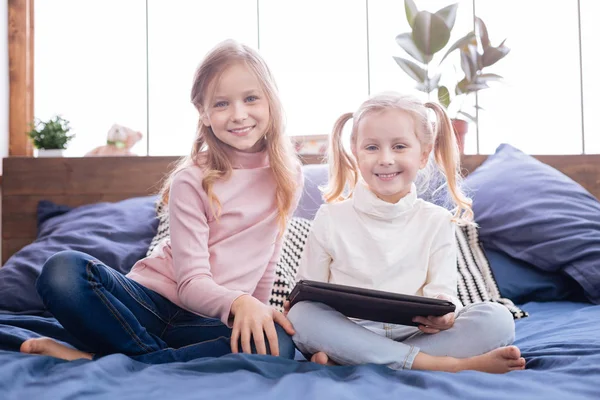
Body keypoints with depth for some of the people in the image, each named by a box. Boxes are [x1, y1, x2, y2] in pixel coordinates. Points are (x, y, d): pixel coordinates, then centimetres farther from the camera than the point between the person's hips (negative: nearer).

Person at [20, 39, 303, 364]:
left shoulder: (287, 176, 3)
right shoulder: (192, 180, -9)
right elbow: (191, 283, -15)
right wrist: (238, 301, -33)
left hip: (207, 323, 3)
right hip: (151, 304, -3)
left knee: (278, 342, -34)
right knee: (63, 269, -30)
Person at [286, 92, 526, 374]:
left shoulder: (436, 221, 7)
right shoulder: (331, 218, 4)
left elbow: (442, 291, 1)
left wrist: (443, 314, -23)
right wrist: (297, 305, -19)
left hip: (416, 334, 2)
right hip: (350, 334, -1)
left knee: (497, 320, -21)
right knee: (302, 316, -32)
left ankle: (346, 361, -30)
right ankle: (446, 364, -31)